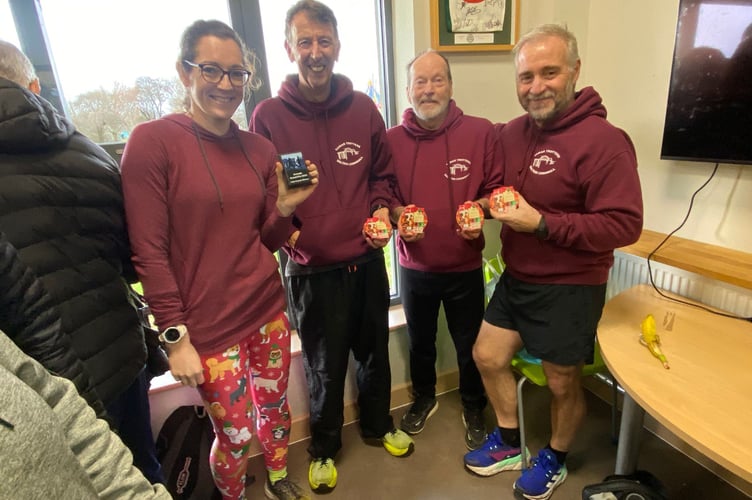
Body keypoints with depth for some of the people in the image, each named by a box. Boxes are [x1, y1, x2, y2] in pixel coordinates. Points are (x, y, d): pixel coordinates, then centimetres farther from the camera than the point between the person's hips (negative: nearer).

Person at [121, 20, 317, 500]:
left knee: (276, 408, 21)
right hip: (209, 325, -4)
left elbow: (268, 241, 9)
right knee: (236, 434, 11)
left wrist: (285, 207, -11)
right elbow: (149, 251, -11)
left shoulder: (260, 148, 4)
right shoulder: (151, 141, -10)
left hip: (269, 310, 5)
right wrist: (176, 337, -11)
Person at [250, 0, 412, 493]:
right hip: (312, 269, -2)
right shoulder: (268, 115, -7)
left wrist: (382, 209, -7)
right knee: (326, 365, 15)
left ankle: (379, 424, 49)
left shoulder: (363, 108, 1)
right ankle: (324, 447, 43)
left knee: (375, 350, 21)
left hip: (368, 259, 3)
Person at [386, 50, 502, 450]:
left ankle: (473, 407, 45)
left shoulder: (480, 132, -7)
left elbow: (497, 188, -1)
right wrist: (397, 215, -17)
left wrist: (479, 208, -21)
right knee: (420, 342, 22)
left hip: (464, 266, -1)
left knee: (470, 345, 16)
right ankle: (424, 397, 50)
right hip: (414, 267, 2)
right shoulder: (391, 139, -4)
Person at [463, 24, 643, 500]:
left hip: (571, 287, -6)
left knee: (562, 382, 13)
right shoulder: (511, 133, 2)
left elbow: (625, 225, -23)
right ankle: (510, 442, 41)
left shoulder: (604, 140, -20)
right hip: (516, 278, 7)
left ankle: (555, 459, 43)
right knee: (488, 356, 14)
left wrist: (541, 223, -27)